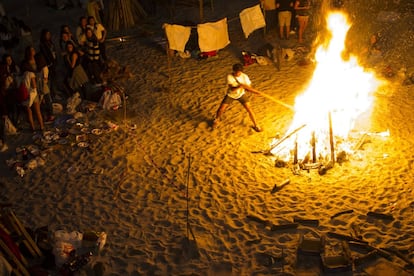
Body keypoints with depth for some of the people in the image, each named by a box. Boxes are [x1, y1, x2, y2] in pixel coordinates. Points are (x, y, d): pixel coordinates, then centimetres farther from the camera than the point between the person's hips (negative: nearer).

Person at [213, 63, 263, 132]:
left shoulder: (244, 77, -23)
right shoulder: (230, 76, -28)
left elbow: (248, 88, -20)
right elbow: (232, 89, -36)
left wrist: (256, 91, -40)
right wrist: (240, 86, -54)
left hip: (241, 94, 1)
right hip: (230, 95, -1)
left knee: (249, 109, -9)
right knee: (221, 109, -2)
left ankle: (256, 125, 11)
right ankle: (217, 120, 32)